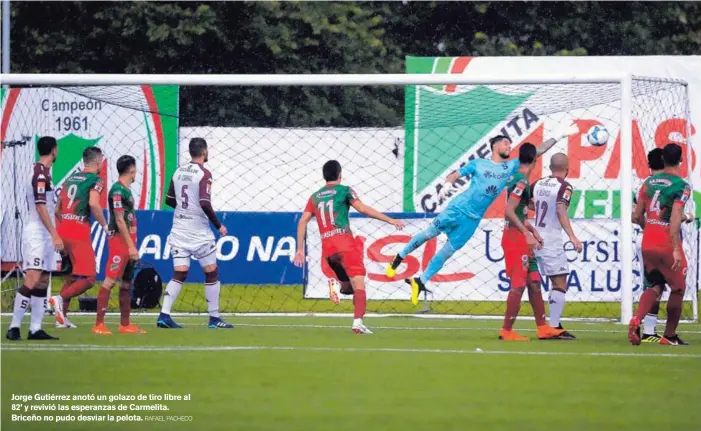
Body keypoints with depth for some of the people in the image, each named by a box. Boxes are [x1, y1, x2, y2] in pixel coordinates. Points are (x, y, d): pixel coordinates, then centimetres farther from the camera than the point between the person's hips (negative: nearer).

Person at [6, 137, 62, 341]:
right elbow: (40, 207, -20)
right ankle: (14, 327, -16)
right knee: (32, 281, -15)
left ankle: (35, 329, 5)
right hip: (36, 233, -10)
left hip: (44, 236, 10)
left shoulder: (42, 172, 15)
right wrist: (55, 234, -22)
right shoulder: (41, 174, -14)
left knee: (43, 282, 6)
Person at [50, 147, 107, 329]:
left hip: (63, 230, 8)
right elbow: (93, 204, -20)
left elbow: (57, 209, 19)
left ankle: (62, 317, 15)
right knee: (88, 279, -4)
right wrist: (105, 225, -9)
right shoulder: (96, 180, -3)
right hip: (79, 233, -8)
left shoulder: (71, 179, 18)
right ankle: (61, 299, -23)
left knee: (73, 276, 19)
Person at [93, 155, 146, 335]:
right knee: (110, 280, -11)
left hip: (128, 242, 10)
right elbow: (120, 221, -17)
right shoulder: (117, 190, -13)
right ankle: (99, 325, -14)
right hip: (119, 240, -10)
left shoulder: (126, 190, 16)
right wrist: (131, 245, -19)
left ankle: (125, 324, 17)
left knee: (127, 283, 12)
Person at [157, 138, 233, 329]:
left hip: (179, 229, 6)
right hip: (199, 232, -6)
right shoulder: (204, 174, -12)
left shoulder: (178, 172, 7)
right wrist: (218, 225, -9)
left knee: (179, 274, 4)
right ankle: (214, 318, 9)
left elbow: (169, 200, 15)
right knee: (212, 273, 7)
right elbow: (205, 203, -20)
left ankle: (164, 315, -9)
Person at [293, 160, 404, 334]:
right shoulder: (344, 190, 4)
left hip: (327, 248, 5)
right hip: (345, 244, -5)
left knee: (347, 285, 23)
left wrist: (300, 249, 15)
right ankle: (357, 322, -27)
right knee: (358, 283, -13)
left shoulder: (315, 197, 18)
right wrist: (390, 220, -6)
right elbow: (363, 209, -8)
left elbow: (302, 222, 12)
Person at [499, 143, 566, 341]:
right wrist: (527, 234, -25)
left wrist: (532, 230, 25)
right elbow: (509, 212, -23)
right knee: (518, 285, -7)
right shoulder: (522, 182, -16)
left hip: (521, 238, 10)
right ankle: (506, 331, -3)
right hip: (515, 237, -10)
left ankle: (542, 328, 17)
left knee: (534, 282, 12)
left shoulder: (515, 179, 13)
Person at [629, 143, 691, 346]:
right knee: (678, 289, 12)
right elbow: (675, 219, -21)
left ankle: (636, 319, -10)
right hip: (667, 245, -6)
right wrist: (676, 249, -24)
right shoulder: (681, 186, -10)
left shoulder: (649, 182, 8)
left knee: (656, 286, 16)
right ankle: (669, 336, 16)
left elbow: (637, 217, 11)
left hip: (647, 244, 6)